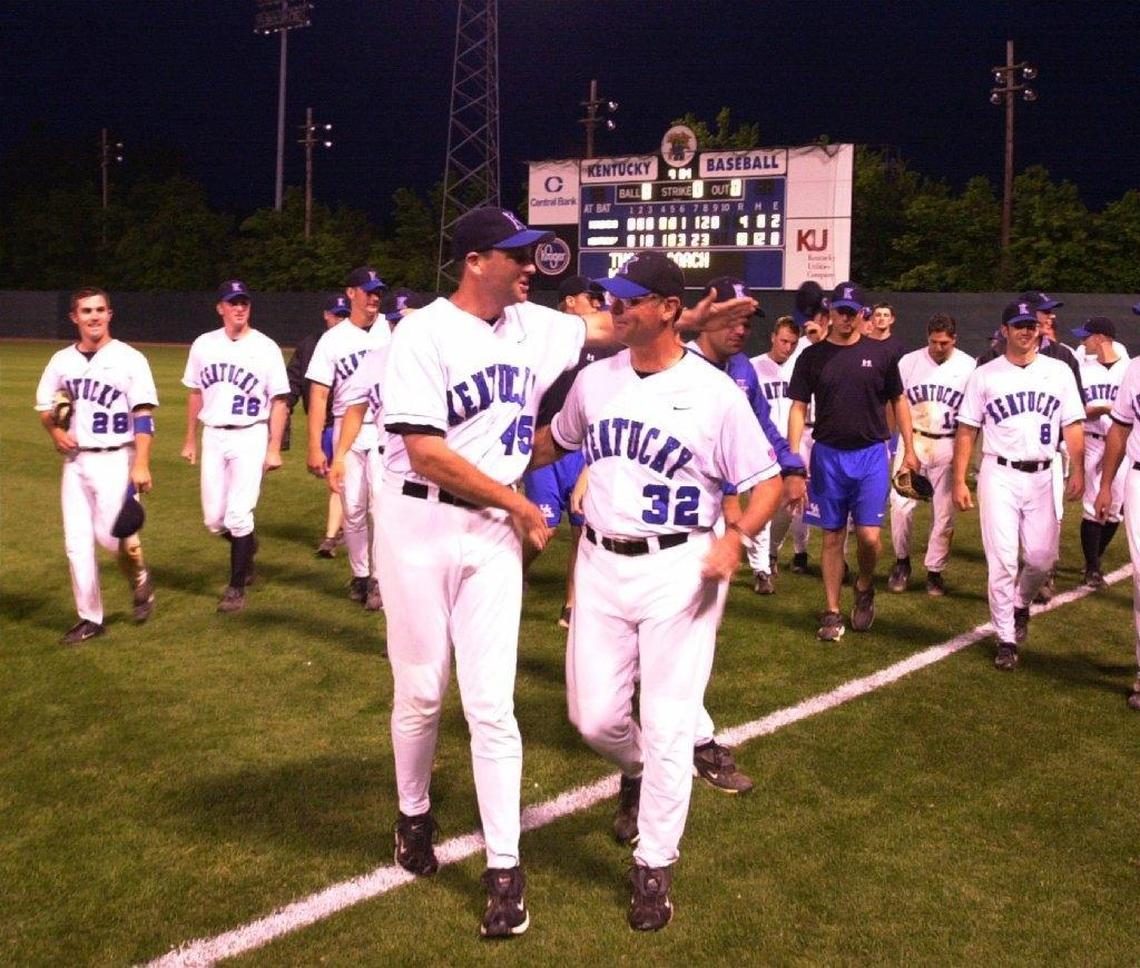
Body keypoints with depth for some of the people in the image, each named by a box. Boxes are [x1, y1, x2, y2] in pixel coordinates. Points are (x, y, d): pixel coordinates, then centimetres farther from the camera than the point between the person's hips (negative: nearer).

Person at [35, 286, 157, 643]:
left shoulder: (130, 359, -6)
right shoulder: (61, 361, 8)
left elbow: (144, 415, -10)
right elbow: (45, 408, 18)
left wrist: (141, 464, -18)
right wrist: (55, 432, -4)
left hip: (115, 460, -5)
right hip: (75, 461, 5)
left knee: (111, 533, -12)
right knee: (77, 542, 4)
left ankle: (140, 580, 20)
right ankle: (90, 618, 15)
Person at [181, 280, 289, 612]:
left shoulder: (266, 348, -4)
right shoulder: (204, 345, 6)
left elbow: (278, 401, -4)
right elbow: (196, 394, 15)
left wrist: (274, 448, -9)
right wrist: (190, 439, 14)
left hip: (250, 437, -4)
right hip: (213, 436, 4)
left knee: (238, 515, -8)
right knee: (214, 519, 5)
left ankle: (236, 587, 6)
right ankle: (247, 544, 38)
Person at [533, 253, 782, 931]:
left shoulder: (715, 392, -9)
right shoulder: (595, 380, 5)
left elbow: (769, 482, -5)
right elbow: (555, 444, 23)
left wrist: (737, 539, -22)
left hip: (680, 569, -4)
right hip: (601, 564, 4)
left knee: (667, 727, 1)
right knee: (593, 716, 7)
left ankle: (655, 867, 19)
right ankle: (637, 770, 43)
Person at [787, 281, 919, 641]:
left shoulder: (881, 353, 2)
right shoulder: (812, 356, 2)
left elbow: (898, 400, 10)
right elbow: (799, 407, 2)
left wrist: (909, 448, 7)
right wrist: (793, 455, -8)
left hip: (871, 454, -1)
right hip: (828, 455, 1)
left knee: (869, 536, -7)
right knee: (833, 537, 7)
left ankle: (864, 588, 23)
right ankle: (833, 613, 15)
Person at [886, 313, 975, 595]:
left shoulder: (969, 367, -2)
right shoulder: (909, 362, 0)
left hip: (949, 446, 0)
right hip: (913, 441, 0)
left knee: (944, 512, 4)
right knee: (901, 505, -8)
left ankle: (934, 570, 17)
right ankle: (902, 561, 14)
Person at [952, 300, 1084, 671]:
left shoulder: (1058, 372, 8)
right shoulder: (984, 375, 3)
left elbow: (1072, 425, 8)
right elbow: (966, 431, 3)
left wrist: (1078, 470, -3)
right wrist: (959, 480, -2)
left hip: (1043, 476, 2)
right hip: (999, 475, -2)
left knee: (1042, 557, 4)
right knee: (1002, 560, -4)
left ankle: (1021, 605, 36)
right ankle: (1006, 640, 7)